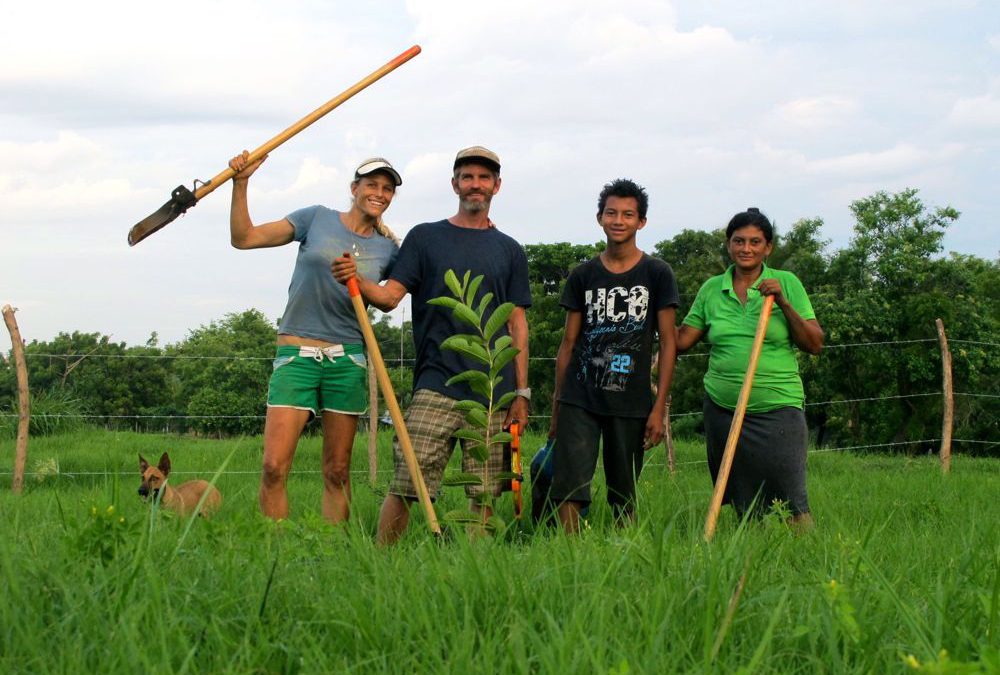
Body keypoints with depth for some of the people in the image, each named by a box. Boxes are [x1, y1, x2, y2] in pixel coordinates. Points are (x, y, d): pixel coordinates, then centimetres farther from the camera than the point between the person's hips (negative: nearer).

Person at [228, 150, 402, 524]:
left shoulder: (388, 248, 9)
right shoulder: (318, 219, 5)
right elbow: (244, 237, 1)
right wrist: (240, 184, -9)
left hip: (348, 359, 2)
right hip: (296, 355, -2)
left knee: (337, 472, 5)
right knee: (274, 467, -11)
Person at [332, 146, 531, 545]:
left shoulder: (509, 251, 15)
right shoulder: (425, 238, 11)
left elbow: (517, 324, 13)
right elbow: (390, 296, 1)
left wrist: (522, 393, 7)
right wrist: (358, 282, -21)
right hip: (436, 387, -2)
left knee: (484, 496, 1)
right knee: (406, 488, -9)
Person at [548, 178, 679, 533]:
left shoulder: (657, 274, 3)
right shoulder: (583, 275, 9)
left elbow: (667, 342, 2)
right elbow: (568, 343, 12)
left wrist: (659, 408, -5)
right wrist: (556, 408, 8)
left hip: (632, 405, -1)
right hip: (579, 401, 1)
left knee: (624, 499, 5)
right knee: (569, 490, -10)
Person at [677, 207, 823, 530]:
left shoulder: (786, 283, 2)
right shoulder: (711, 289, 9)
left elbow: (815, 344, -1)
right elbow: (681, 340, 10)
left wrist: (782, 302, -12)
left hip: (778, 409, -3)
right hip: (722, 409, 3)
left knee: (791, 502, -8)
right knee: (745, 507, 7)